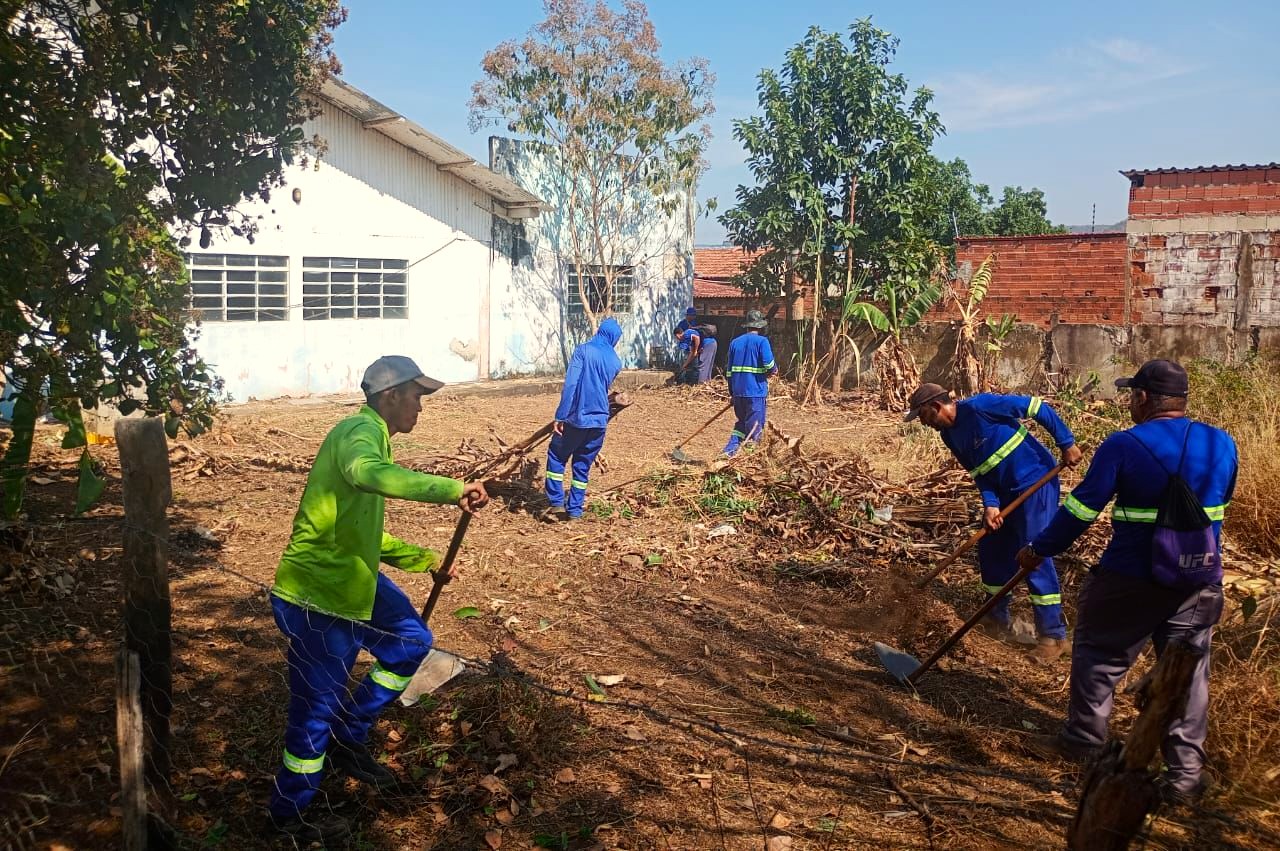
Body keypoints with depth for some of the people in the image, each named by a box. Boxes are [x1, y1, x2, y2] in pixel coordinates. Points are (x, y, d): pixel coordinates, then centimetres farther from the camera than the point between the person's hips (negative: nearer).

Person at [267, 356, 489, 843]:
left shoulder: (367, 434, 13)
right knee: (317, 707, 5)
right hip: (316, 596, -10)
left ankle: (349, 740, 30)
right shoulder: (361, 431, -19)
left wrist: (424, 559, 18)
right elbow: (367, 472, -46)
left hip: (349, 579, 10)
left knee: (412, 641, 17)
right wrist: (450, 489, -49)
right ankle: (289, 812, 28)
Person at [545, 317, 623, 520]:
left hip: (577, 418, -4)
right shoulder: (616, 362, 8)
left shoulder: (584, 350, -6)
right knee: (582, 467, 13)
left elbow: (570, 384, -13)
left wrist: (560, 416, -12)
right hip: (599, 420, 4)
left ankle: (556, 503, 6)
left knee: (556, 457, 13)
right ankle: (574, 511, 14)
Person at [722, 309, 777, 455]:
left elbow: (730, 370, 15)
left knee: (742, 422, 18)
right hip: (755, 391, -5)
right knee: (755, 426, 3)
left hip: (737, 391, 6)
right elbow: (769, 364, -18)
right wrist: (774, 370, 6)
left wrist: (732, 393, 21)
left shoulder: (735, 342, 12)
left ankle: (730, 448, 5)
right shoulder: (761, 341, -6)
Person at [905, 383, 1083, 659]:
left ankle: (1054, 635, 0)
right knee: (991, 550, 13)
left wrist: (1066, 443, -16)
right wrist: (990, 505, -10)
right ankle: (998, 621, 28)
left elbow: (1037, 408, -17)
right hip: (1006, 491, 9)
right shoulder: (950, 436, 5)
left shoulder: (980, 406, -21)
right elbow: (979, 472, 6)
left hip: (1036, 482, -9)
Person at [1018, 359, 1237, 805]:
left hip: (1130, 579, -4)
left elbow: (1081, 508, -12)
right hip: (1200, 583, 4)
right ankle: (1185, 773, 15)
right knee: (1188, 672, 12)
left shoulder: (1123, 446, -15)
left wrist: (1039, 550, -1)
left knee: (1099, 655, 15)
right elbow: (1219, 506, 15)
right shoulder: (1222, 444, 0)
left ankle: (1083, 738, 27)